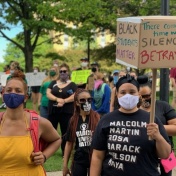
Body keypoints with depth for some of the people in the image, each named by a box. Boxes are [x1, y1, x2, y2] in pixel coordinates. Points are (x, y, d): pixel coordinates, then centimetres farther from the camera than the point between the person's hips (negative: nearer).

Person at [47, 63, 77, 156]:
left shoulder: (72, 85, 2)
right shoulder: (53, 83, 10)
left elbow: (74, 97, -10)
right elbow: (48, 94, 0)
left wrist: (64, 101, -20)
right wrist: (57, 99, -17)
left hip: (66, 112, -3)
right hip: (53, 111, 3)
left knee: (65, 132, 3)